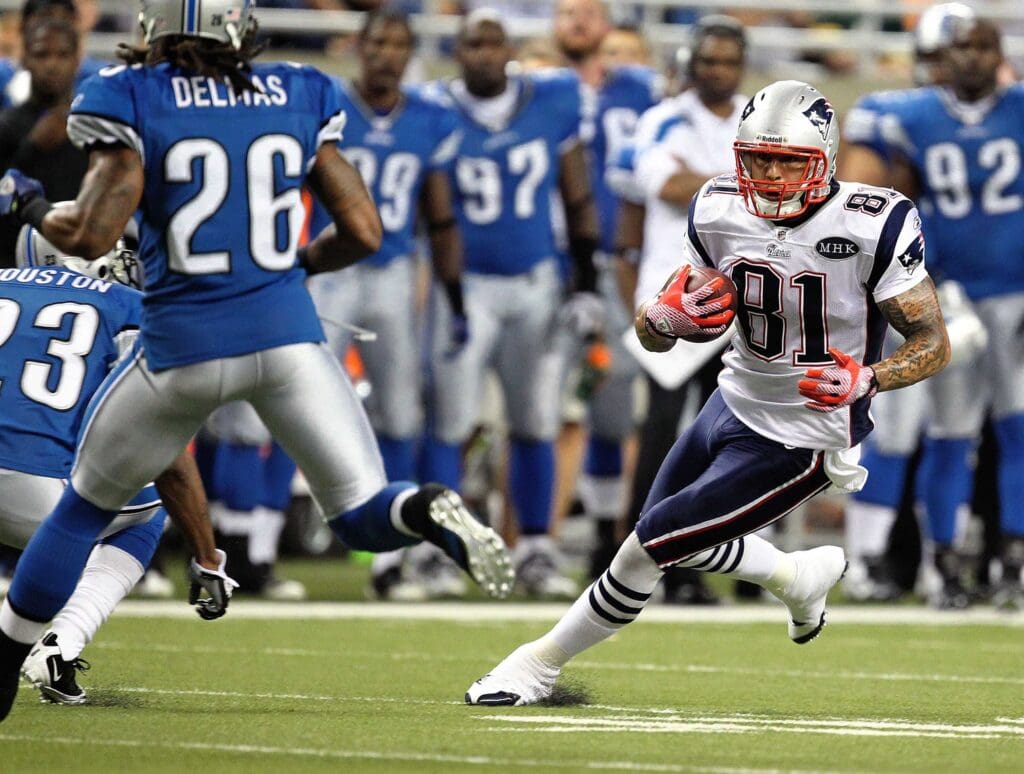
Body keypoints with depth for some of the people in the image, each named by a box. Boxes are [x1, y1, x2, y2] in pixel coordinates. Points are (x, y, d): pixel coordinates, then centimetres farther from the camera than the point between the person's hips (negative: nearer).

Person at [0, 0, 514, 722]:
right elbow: (363, 232, 6)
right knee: (363, 515, 4)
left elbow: (90, 235, -11)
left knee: (85, 503, 20)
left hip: (182, 344, -1)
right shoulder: (300, 99, 6)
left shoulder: (134, 100, -5)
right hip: (287, 332, 1)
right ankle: (432, 512, -33)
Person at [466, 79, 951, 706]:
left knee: (652, 544, -9)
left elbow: (935, 344, -15)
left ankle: (541, 664, 11)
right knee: (675, 541, 22)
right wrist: (667, 317, -25)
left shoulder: (873, 227, -22)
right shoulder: (719, 212, -7)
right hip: (736, 402, 7)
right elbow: (652, 335, 1)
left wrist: (866, 379, -34)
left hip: (799, 442, -7)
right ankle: (799, 575, 46)